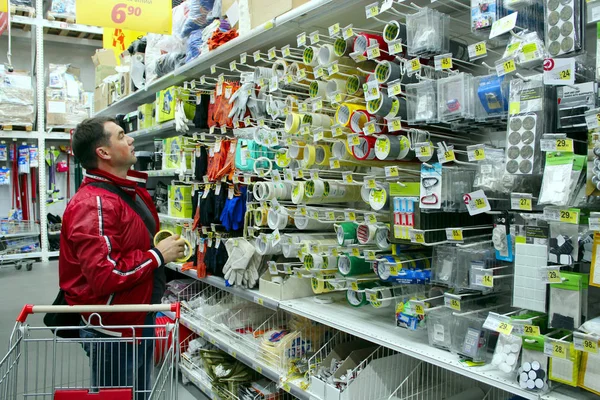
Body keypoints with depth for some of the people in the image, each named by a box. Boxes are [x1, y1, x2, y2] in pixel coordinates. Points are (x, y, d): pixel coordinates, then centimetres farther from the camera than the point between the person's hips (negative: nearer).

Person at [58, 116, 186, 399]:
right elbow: (104, 275, -32)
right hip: (112, 331, -9)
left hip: (140, 319, 9)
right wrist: (157, 256, -21)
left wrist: (167, 247, 3)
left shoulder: (134, 192, 8)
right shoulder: (93, 204, -24)